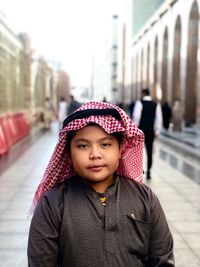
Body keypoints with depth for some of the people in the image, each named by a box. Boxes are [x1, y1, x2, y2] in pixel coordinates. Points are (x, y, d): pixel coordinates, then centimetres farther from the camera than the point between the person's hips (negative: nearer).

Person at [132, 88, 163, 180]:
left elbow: (136, 116, -13)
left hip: (141, 130, -3)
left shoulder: (139, 103, -5)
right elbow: (159, 119, 3)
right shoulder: (156, 105, 5)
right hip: (151, 131, 3)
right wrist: (157, 132, 7)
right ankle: (148, 172, 8)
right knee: (149, 152, 8)